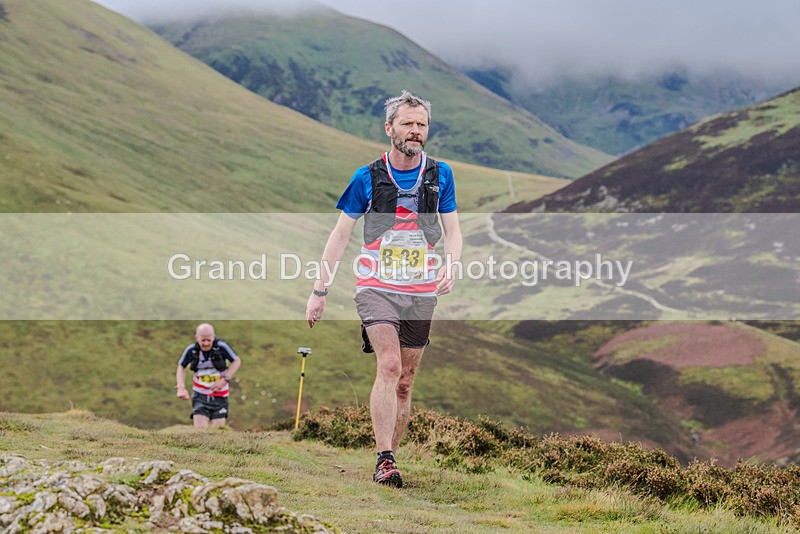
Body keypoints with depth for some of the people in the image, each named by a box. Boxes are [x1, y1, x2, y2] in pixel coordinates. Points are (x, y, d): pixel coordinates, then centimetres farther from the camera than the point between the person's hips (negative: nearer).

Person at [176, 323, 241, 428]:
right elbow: (181, 367, 9)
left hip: (219, 396, -1)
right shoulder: (191, 350, -9)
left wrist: (224, 380, -12)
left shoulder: (221, 347, -15)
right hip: (200, 395, 1)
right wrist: (181, 387, -3)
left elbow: (237, 361, -1)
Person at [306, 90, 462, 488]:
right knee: (389, 366, -21)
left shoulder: (440, 175, 5)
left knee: (404, 383, 7)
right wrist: (319, 291, 3)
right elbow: (340, 234, 4)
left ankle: (389, 458, 18)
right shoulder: (368, 178, -3)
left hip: (421, 293, 3)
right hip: (377, 287, -3)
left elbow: (452, 231, 12)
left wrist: (450, 267, -9)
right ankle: (384, 462, -23)